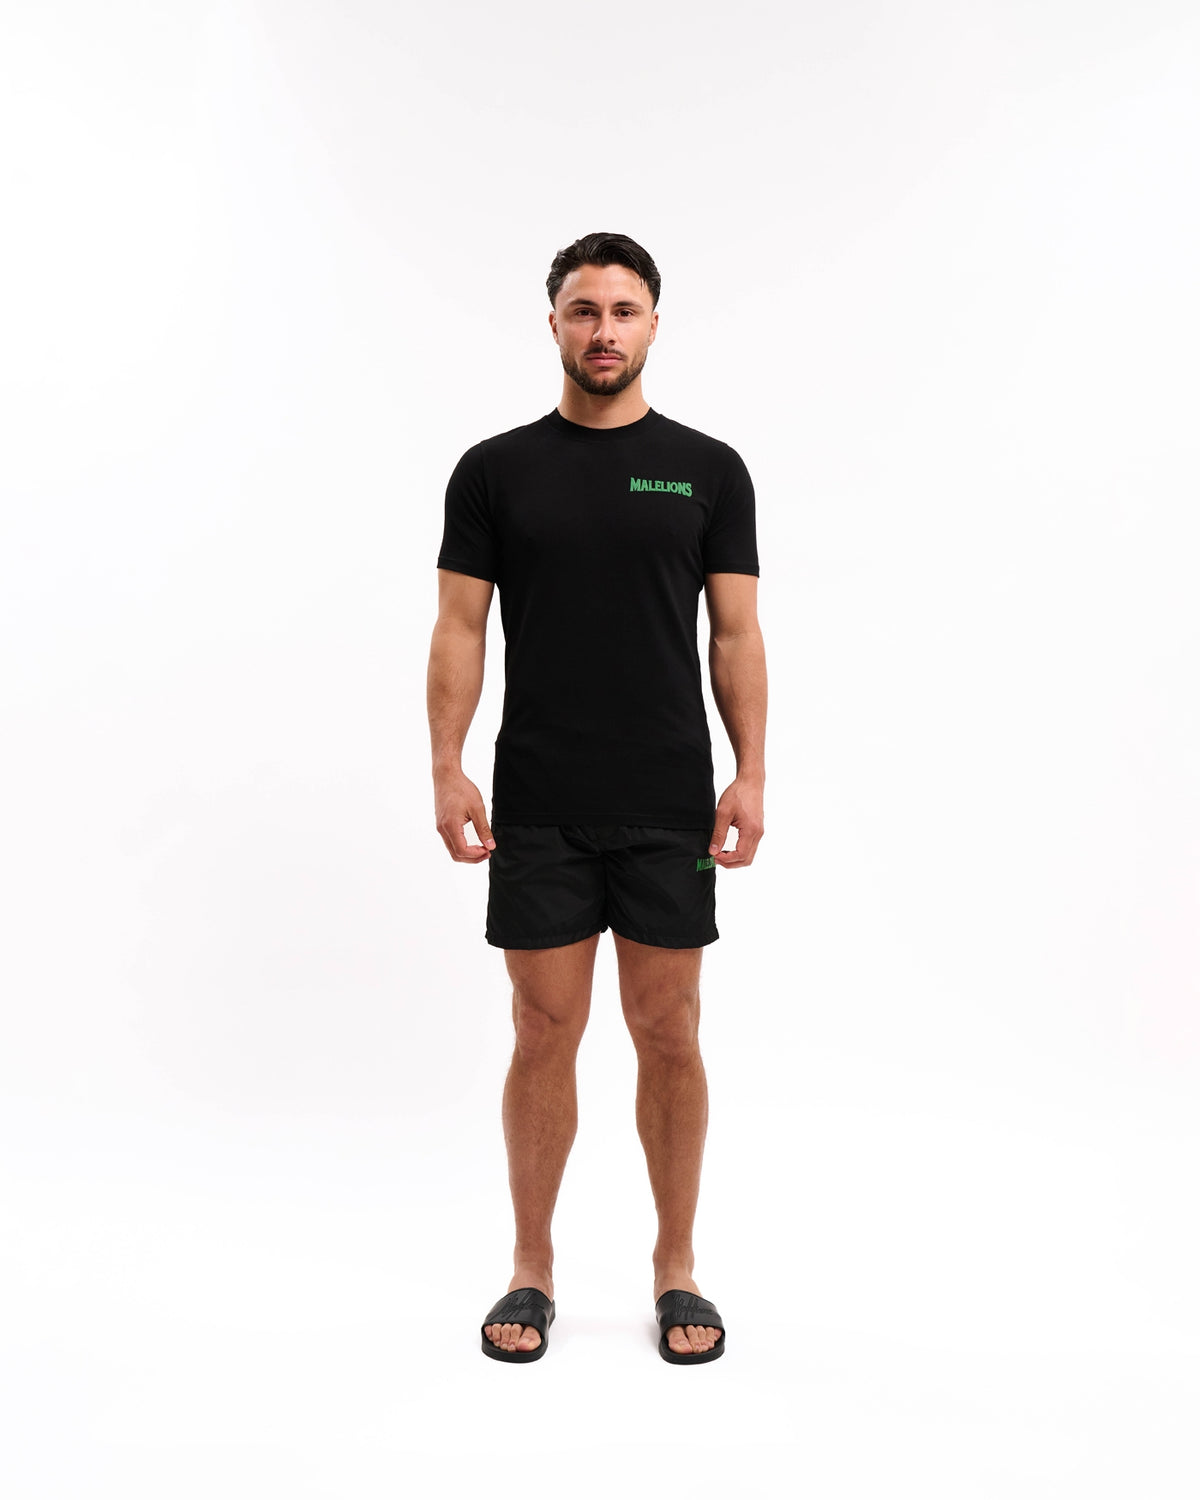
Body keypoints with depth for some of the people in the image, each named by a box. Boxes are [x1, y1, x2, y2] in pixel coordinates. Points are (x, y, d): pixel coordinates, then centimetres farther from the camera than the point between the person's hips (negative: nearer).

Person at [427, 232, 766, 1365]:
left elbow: (736, 635, 3)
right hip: (540, 809, 0)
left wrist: (750, 774, -6)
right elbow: (460, 631, 1)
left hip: (668, 805, 1)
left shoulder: (708, 469, 5)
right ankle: (532, 1270, 25)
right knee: (544, 1034, 7)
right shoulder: (496, 469, 4)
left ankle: (676, 1269, 26)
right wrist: (447, 772, -8)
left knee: (668, 1033, 8)